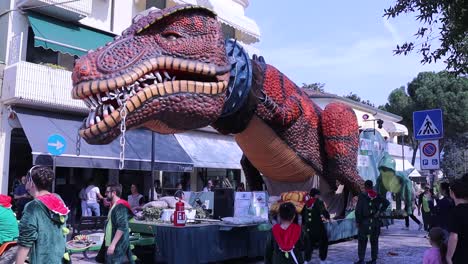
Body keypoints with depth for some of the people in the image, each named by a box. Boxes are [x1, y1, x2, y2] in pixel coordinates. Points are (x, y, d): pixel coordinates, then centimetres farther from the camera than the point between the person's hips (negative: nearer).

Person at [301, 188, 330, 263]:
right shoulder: (319, 202, -9)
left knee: (309, 243, 15)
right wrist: (328, 217, 3)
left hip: (308, 227, 5)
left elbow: (303, 213, 10)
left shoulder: (307, 203, 7)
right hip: (318, 226, -5)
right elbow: (324, 211, -17)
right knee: (323, 242, 11)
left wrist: (303, 223, 20)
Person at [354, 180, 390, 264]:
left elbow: (358, 210, -11)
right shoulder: (377, 196, 4)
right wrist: (379, 211, -2)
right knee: (374, 241, 12)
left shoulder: (362, 196, -8)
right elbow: (386, 203, -2)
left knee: (362, 240, 2)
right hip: (375, 221, 4)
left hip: (364, 221, -4)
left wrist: (357, 221, -6)